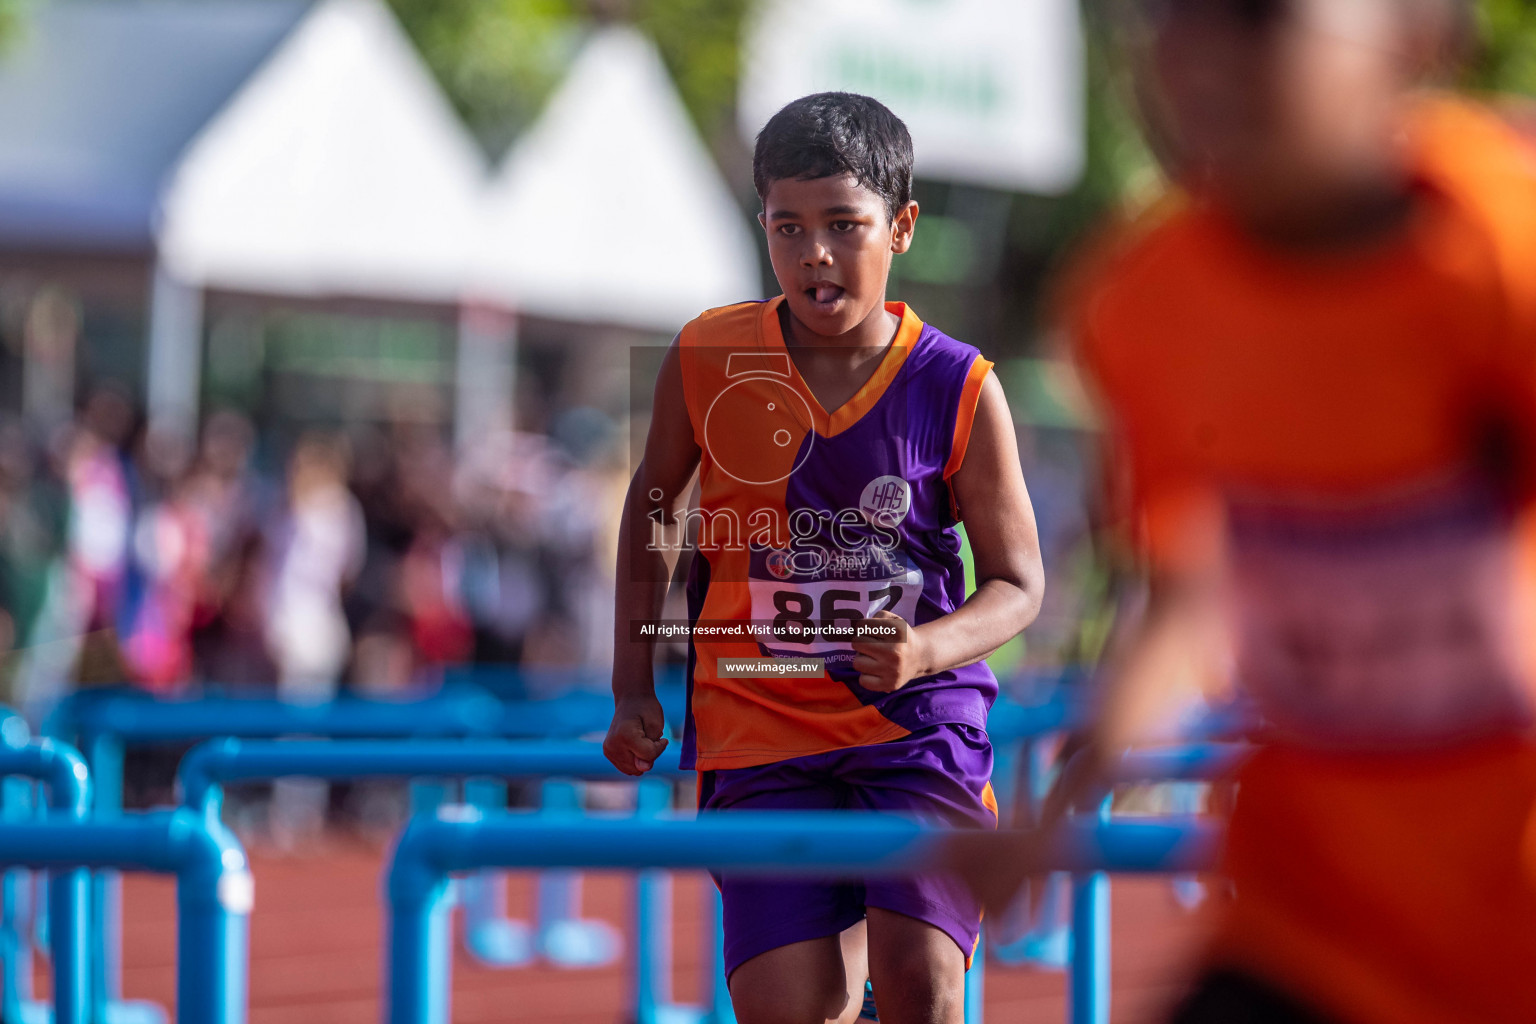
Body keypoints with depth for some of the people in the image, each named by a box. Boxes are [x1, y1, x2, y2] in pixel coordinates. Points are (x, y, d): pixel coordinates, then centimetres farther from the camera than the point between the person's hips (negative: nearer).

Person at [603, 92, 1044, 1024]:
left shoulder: (959, 389, -5)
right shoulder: (706, 359, -2)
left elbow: (1019, 583, 2)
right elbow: (653, 502, 16)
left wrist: (928, 649, -19)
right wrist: (633, 688, 13)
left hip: (918, 721, -1)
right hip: (758, 726, 1)